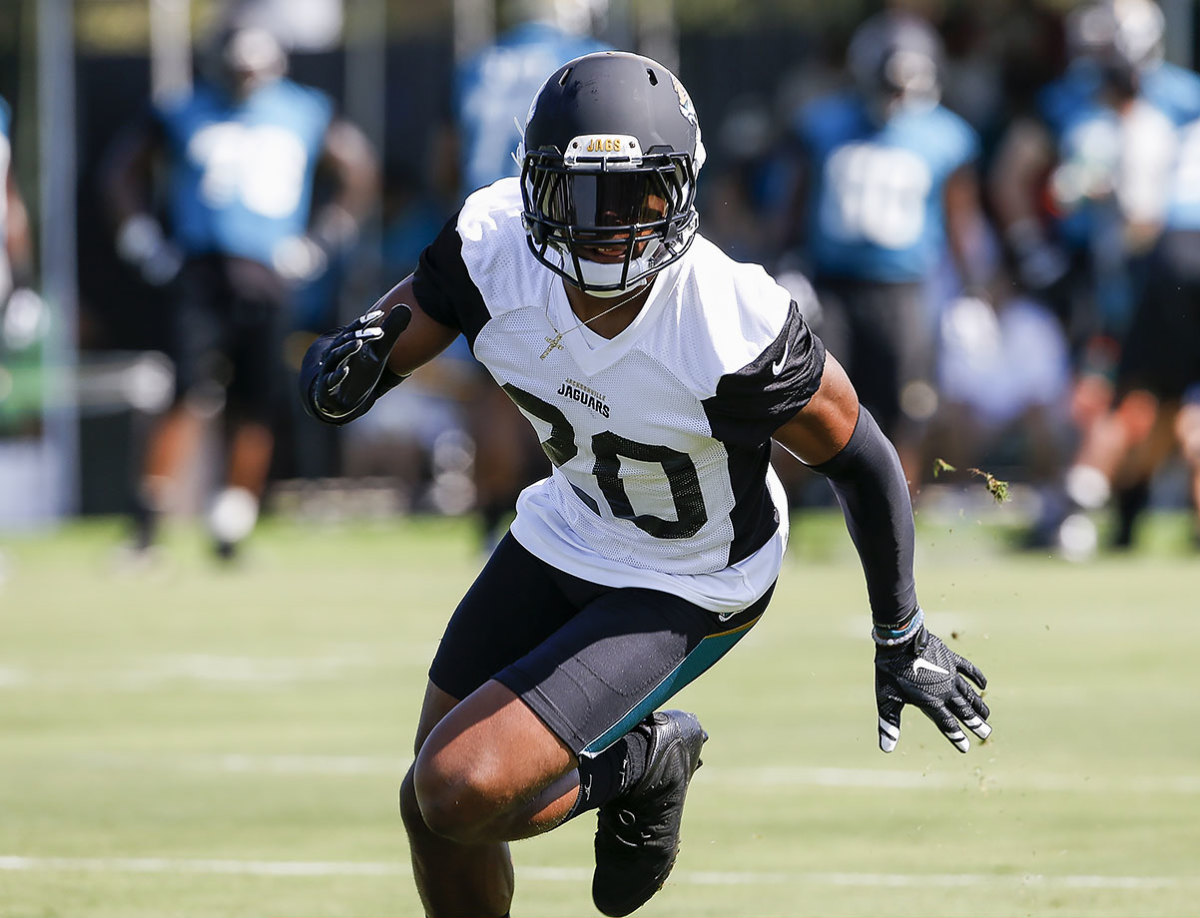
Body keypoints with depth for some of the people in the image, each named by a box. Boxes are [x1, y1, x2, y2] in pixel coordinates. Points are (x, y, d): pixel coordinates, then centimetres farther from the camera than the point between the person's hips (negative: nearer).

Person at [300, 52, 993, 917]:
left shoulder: (731, 331, -34)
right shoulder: (494, 248, -23)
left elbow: (859, 457, -18)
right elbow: (406, 319, -6)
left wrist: (903, 635, -6)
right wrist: (354, 361, -33)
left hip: (687, 591, -5)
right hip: (564, 533, 5)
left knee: (463, 791, -19)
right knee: (433, 811, 13)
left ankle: (642, 764, 11)